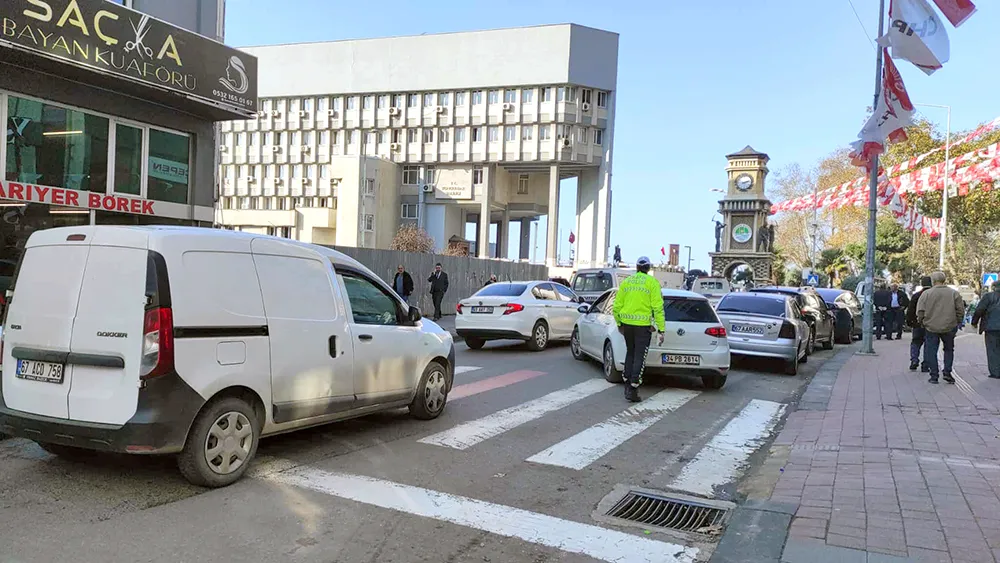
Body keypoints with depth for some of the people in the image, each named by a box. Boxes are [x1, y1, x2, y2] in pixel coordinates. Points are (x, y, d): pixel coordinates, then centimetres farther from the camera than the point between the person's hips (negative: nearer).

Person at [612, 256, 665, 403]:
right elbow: (657, 307, -10)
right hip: (643, 325, -4)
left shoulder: (626, 282, 8)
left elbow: (616, 306, 8)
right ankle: (632, 390, -3)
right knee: (639, 357, 0)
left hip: (627, 324, 4)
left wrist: (619, 323, 23)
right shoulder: (652, 282, -4)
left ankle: (628, 385, 25)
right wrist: (661, 329, -8)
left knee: (630, 353, 21)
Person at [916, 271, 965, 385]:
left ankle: (934, 376, 6)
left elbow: (920, 312, -7)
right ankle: (947, 372, 10)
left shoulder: (926, 293, -6)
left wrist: (921, 322, 9)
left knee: (931, 352, 6)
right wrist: (957, 322, 12)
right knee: (949, 349, 20)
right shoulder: (954, 293, -2)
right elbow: (960, 311, -1)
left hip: (931, 327, -1)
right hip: (949, 328, 2)